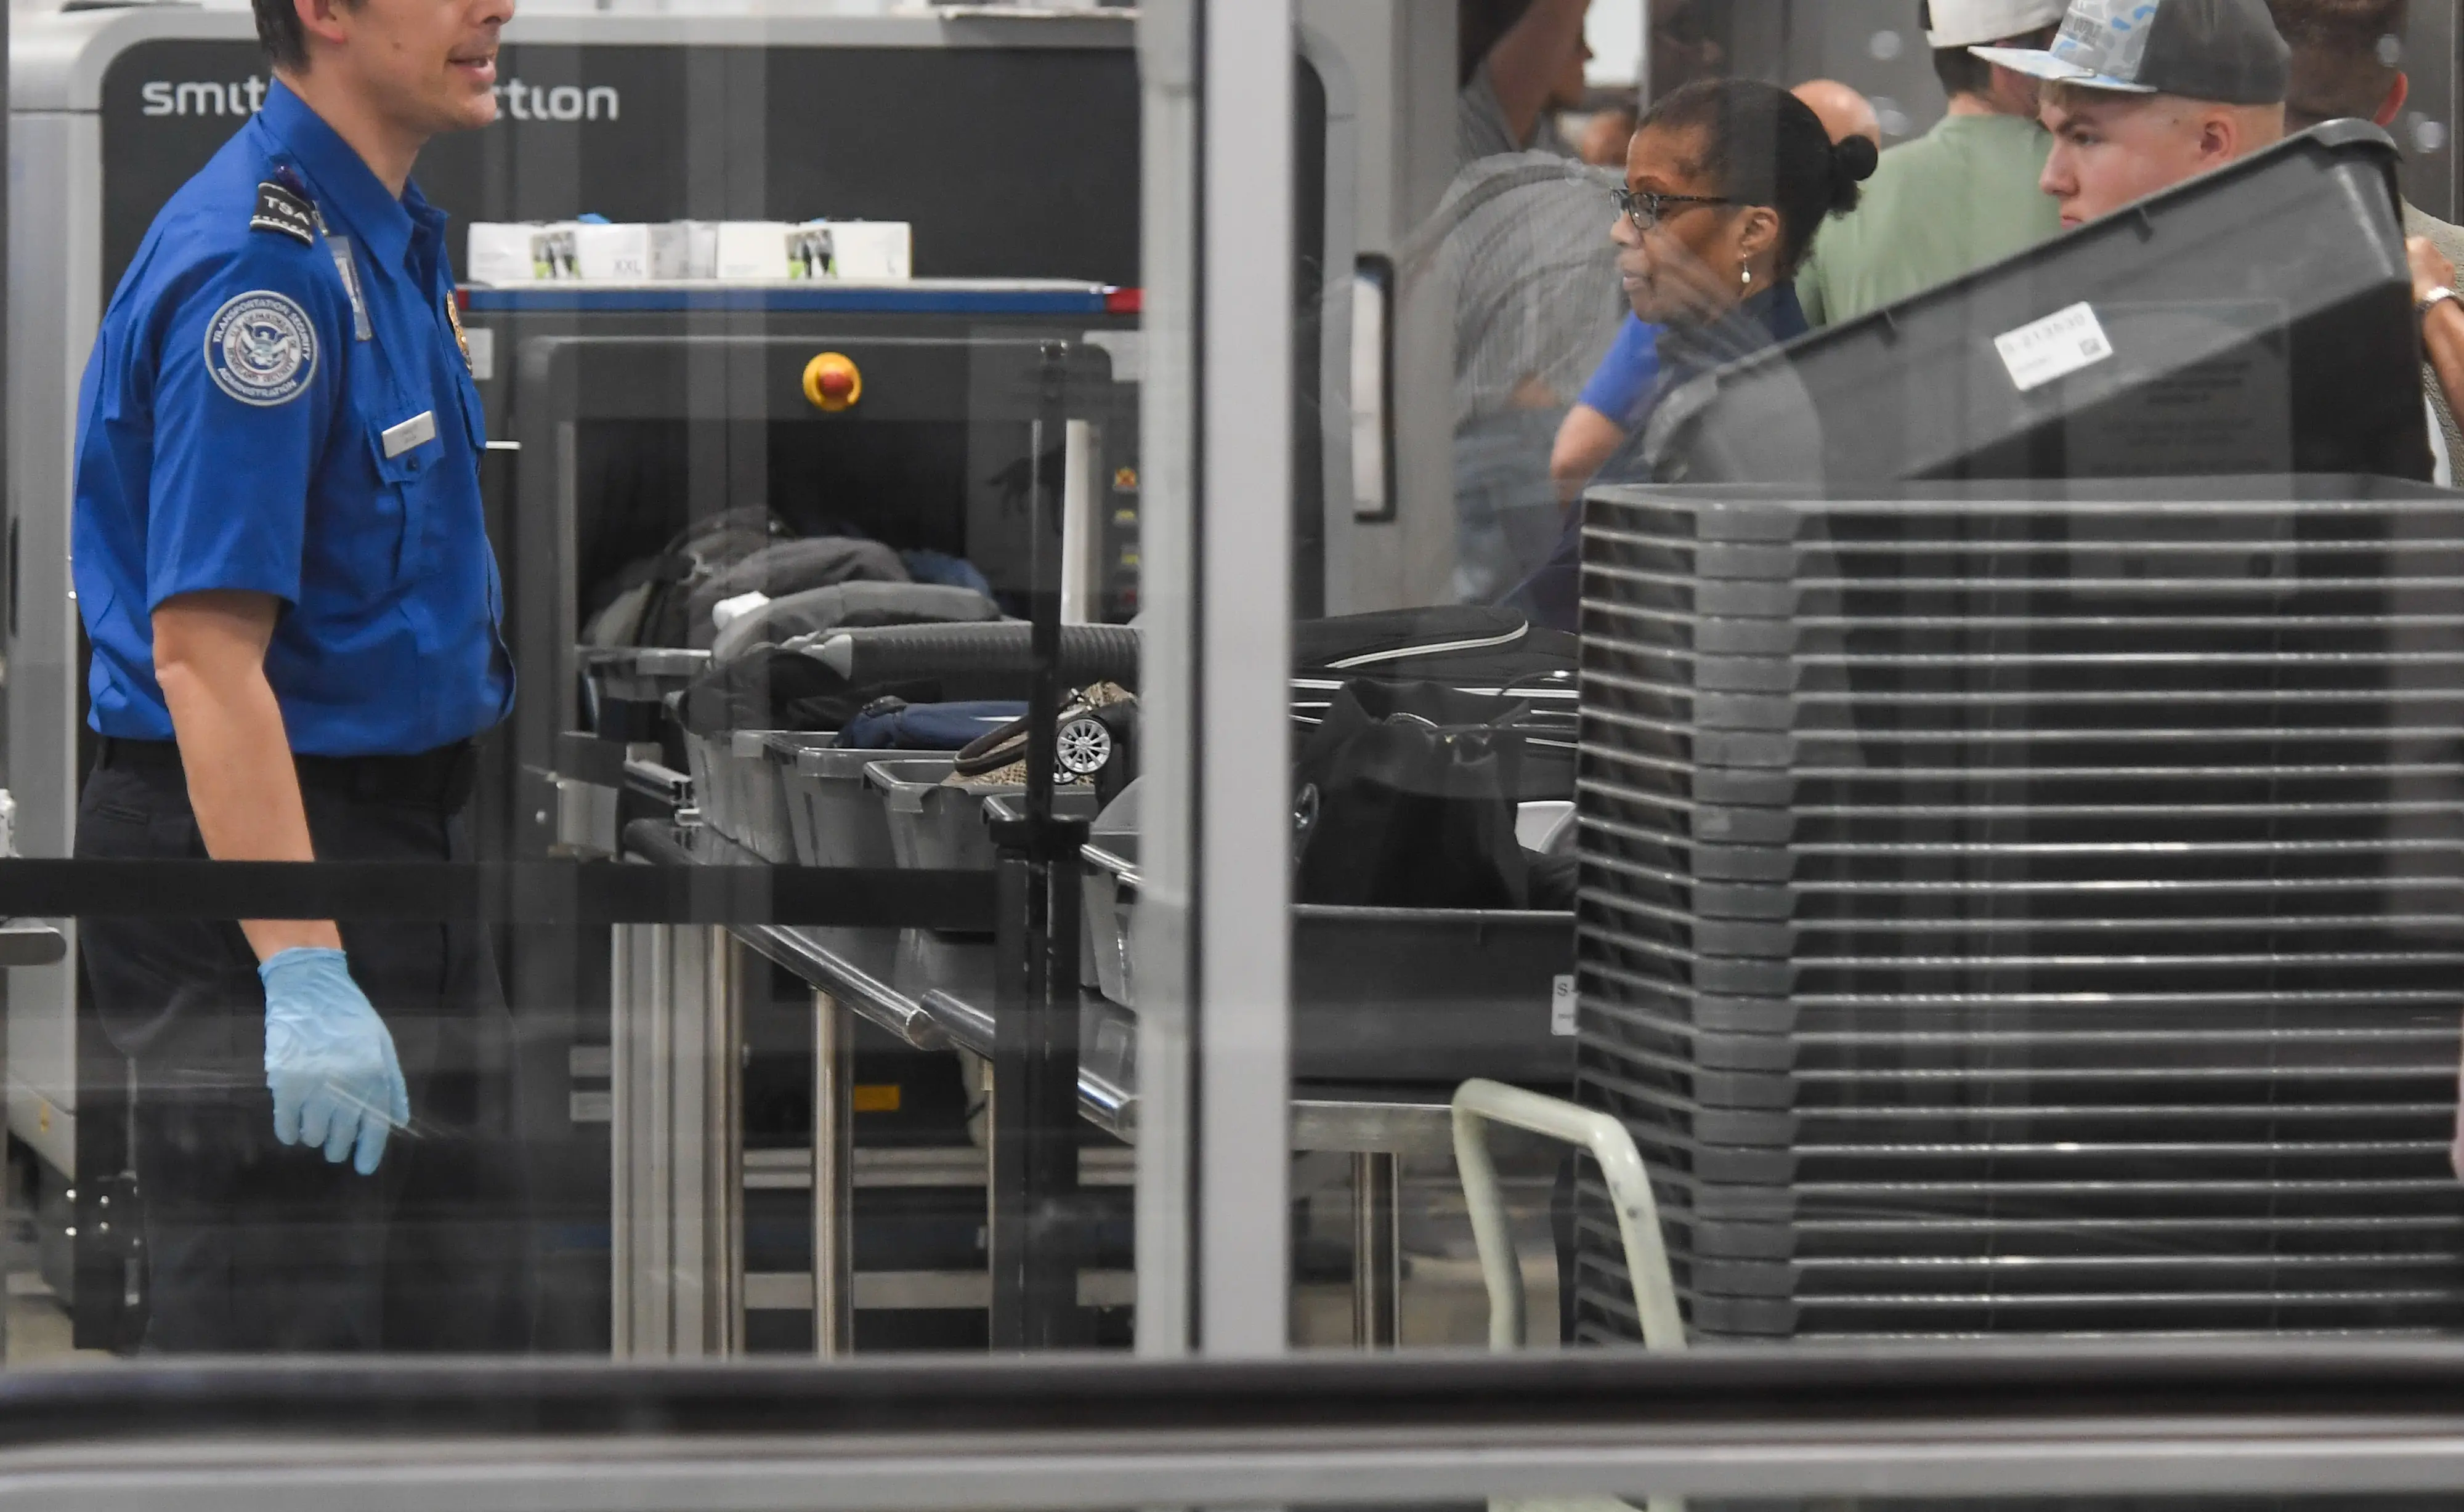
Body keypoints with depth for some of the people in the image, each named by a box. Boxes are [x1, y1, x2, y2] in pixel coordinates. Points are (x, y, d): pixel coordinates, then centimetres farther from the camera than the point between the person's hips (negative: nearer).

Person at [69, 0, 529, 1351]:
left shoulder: (383, 239, 11)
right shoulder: (254, 262, -21)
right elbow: (202, 648, -26)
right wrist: (301, 973, -31)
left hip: (393, 834, 10)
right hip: (247, 847, -10)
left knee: (458, 1330, 13)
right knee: (270, 1340, -6)